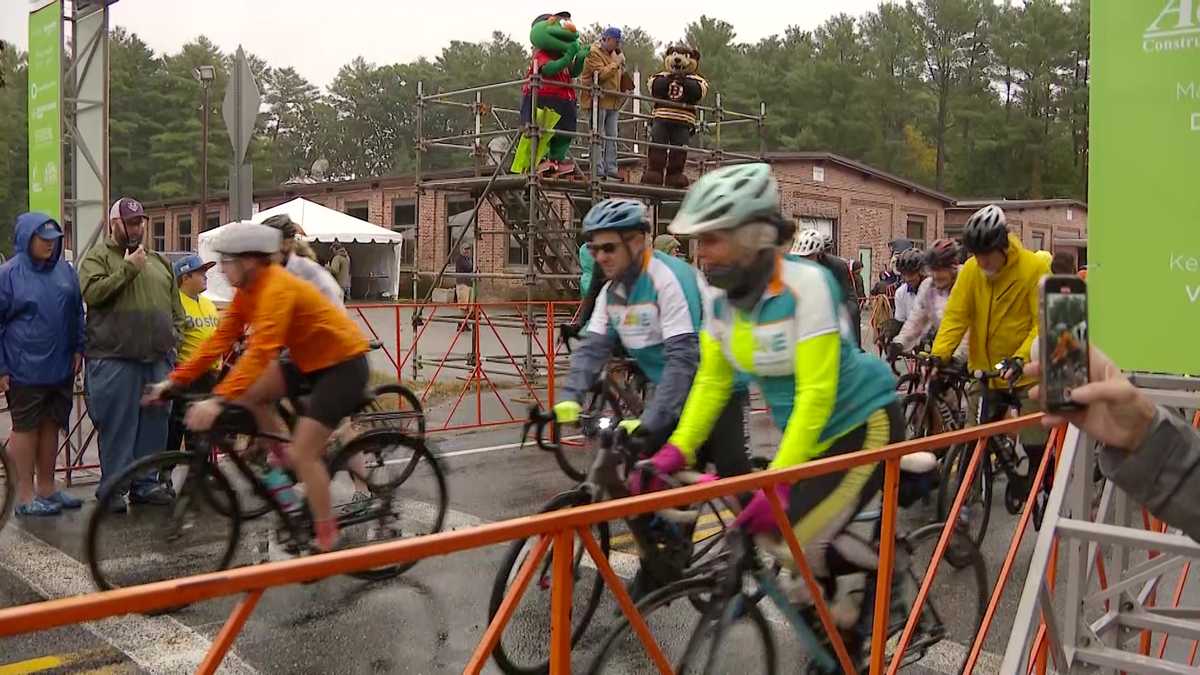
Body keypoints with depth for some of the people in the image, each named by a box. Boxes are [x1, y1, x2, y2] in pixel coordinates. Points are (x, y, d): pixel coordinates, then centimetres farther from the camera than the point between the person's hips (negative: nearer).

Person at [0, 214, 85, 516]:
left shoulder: (65, 270, 8)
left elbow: (77, 313, 17)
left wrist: (78, 349, 9)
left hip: (61, 367, 5)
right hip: (25, 370, -5)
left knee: (51, 426, 13)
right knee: (26, 428, 4)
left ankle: (47, 488, 24)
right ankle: (25, 496, 13)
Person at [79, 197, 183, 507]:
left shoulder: (159, 261, 20)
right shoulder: (98, 256, 4)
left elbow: (176, 306, 23)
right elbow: (92, 292, -14)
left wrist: (174, 336, 11)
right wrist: (128, 269, -13)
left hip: (158, 358, 5)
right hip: (115, 358, -5)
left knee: (154, 423, 8)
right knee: (117, 426, -3)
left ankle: (145, 483, 18)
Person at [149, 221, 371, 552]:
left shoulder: (276, 288, -26)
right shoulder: (247, 290, 2)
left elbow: (260, 351, -36)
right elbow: (220, 338, 1)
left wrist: (218, 400, -42)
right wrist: (175, 380, -4)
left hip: (343, 364, -9)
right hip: (311, 360, 9)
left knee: (302, 453, -12)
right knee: (249, 394, -3)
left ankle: (327, 541, 2)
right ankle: (284, 465, 13)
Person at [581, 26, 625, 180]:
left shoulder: (614, 53, 19)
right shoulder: (594, 53, -8)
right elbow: (601, 74, -21)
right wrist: (616, 63, -15)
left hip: (613, 101, 8)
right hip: (599, 100, -8)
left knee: (612, 137, 8)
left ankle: (611, 169, 13)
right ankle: (598, 170, -3)